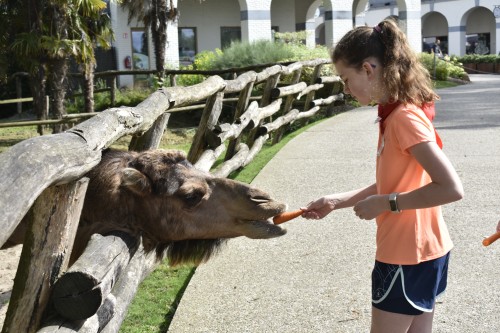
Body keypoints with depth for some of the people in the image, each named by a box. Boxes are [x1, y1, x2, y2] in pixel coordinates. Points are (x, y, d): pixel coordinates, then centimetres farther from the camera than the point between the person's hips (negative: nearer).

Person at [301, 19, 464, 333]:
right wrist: (337, 201, 8)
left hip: (407, 256, -9)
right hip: (423, 251, 9)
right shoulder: (397, 113, 7)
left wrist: (385, 204, -20)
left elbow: (451, 188, -28)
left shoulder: (404, 117, -22)